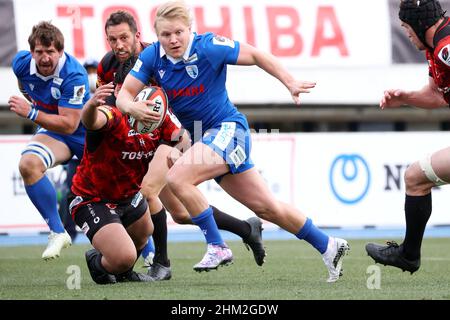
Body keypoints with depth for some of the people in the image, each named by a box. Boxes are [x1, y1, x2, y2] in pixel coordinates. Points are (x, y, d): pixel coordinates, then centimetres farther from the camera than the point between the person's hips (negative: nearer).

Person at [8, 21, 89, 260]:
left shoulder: (73, 75, -32)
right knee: (28, 164, -30)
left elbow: (69, 124, -34)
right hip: (52, 131, 4)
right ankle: (57, 233, -19)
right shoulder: (22, 62, -14)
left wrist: (32, 113, -38)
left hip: (85, 132, -4)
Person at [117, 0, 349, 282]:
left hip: (228, 129, -6)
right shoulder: (152, 57, -4)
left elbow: (255, 55, -8)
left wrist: (290, 83, -14)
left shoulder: (208, 47, -17)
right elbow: (124, 94, -7)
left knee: (177, 178, -27)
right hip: (200, 135, 6)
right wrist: (134, 108, -29)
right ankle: (329, 247, 23)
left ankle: (217, 247, -16)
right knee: (266, 207, 10)